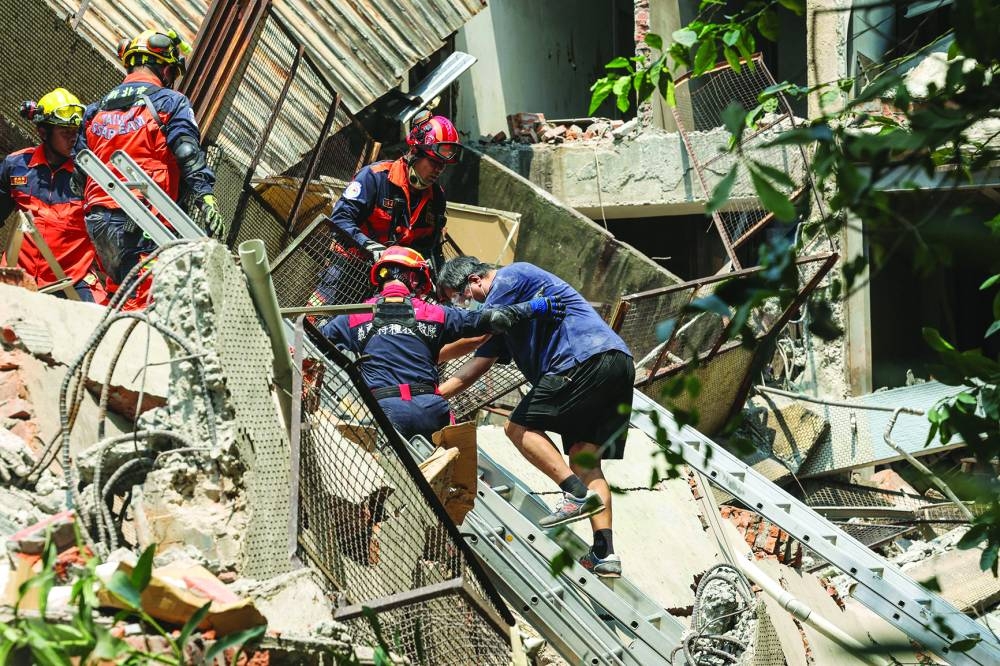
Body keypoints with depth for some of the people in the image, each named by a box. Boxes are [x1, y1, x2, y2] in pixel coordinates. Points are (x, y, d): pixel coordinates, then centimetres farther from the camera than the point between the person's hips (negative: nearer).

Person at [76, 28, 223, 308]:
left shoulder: (96, 109, 21)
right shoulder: (169, 101, 3)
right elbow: (190, 158, -11)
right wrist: (207, 200, -18)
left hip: (97, 219, 7)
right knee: (145, 302, -14)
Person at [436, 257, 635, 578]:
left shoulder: (510, 276, 2)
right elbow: (477, 364, 28)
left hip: (588, 357, -10)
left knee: (521, 427, -5)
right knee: (585, 458, 6)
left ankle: (578, 494, -17)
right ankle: (605, 553, -2)